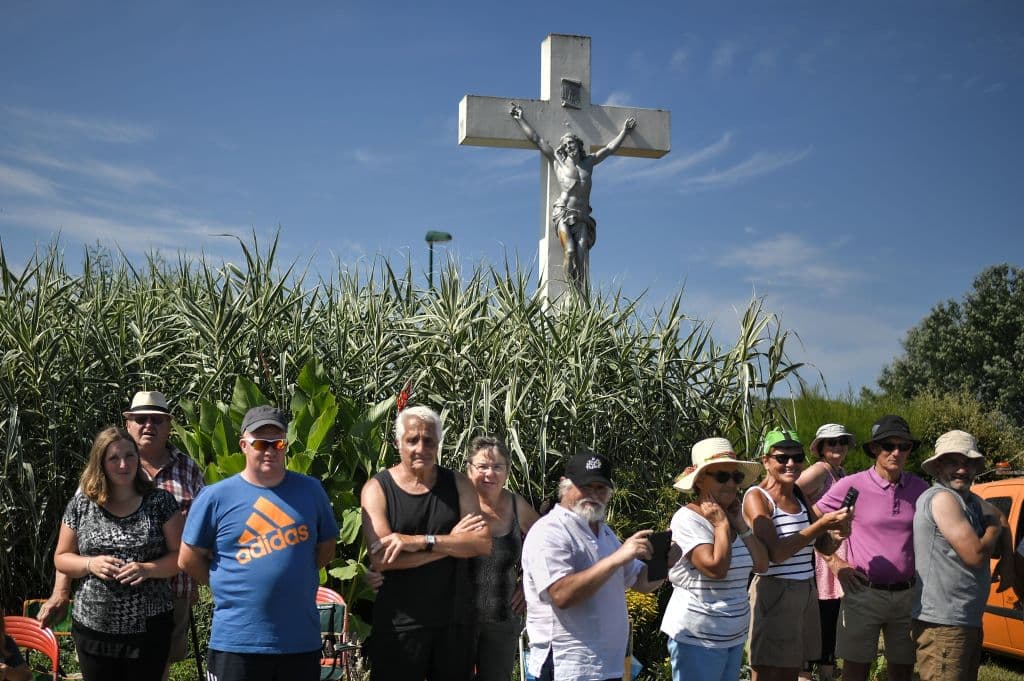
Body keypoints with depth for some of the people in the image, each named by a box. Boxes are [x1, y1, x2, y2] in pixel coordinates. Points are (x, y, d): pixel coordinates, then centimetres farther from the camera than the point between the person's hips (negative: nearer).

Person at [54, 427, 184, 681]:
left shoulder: (160, 502, -1)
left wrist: (146, 569, -18)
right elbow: (61, 558, 9)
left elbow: (180, 555, 0)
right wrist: (91, 564, -11)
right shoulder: (80, 505, 4)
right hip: (94, 630, 2)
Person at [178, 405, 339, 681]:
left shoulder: (311, 490, 4)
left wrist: (289, 579, 7)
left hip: (303, 640, 3)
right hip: (237, 642, -2)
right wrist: (229, 586, 4)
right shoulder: (216, 497, -4)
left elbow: (325, 548, 14)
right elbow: (189, 560, 3)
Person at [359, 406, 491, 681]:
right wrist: (452, 542, -13)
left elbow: (483, 543, -8)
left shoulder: (458, 484, 4)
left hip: (455, 620, 3)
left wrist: (421, 541, -20)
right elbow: (380, 559, -16)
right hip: (399, 624, -2)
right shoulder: (377, 488, -4)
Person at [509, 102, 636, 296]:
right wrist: (520, 119, 20)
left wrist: (624, 131, 39)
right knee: (570, 251, -21)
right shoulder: (557, 161, 13)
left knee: (582, 253, -13)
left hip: (582, 218, 2)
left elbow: (610, 148, 34)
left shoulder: (588, 163, 21)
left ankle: (583, 297, -20)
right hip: (563, 213, -2)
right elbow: (536, 139, 17)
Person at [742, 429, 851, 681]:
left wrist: (840, 530, -12)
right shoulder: (757, 497, -10)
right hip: (774, 593, -7)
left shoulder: (801, 497, 10)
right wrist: (821, 524, -24)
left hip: (806, 592, 7)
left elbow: (825, 547, 10)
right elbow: (775, 553, -19)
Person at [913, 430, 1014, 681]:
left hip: (969, 620, 10)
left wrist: (1008, 561, 11)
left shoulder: (972, 501, 13)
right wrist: (994, 529, -1)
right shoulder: (942, 498, -16)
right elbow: (975, 554, -20)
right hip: (943, 624, -10)